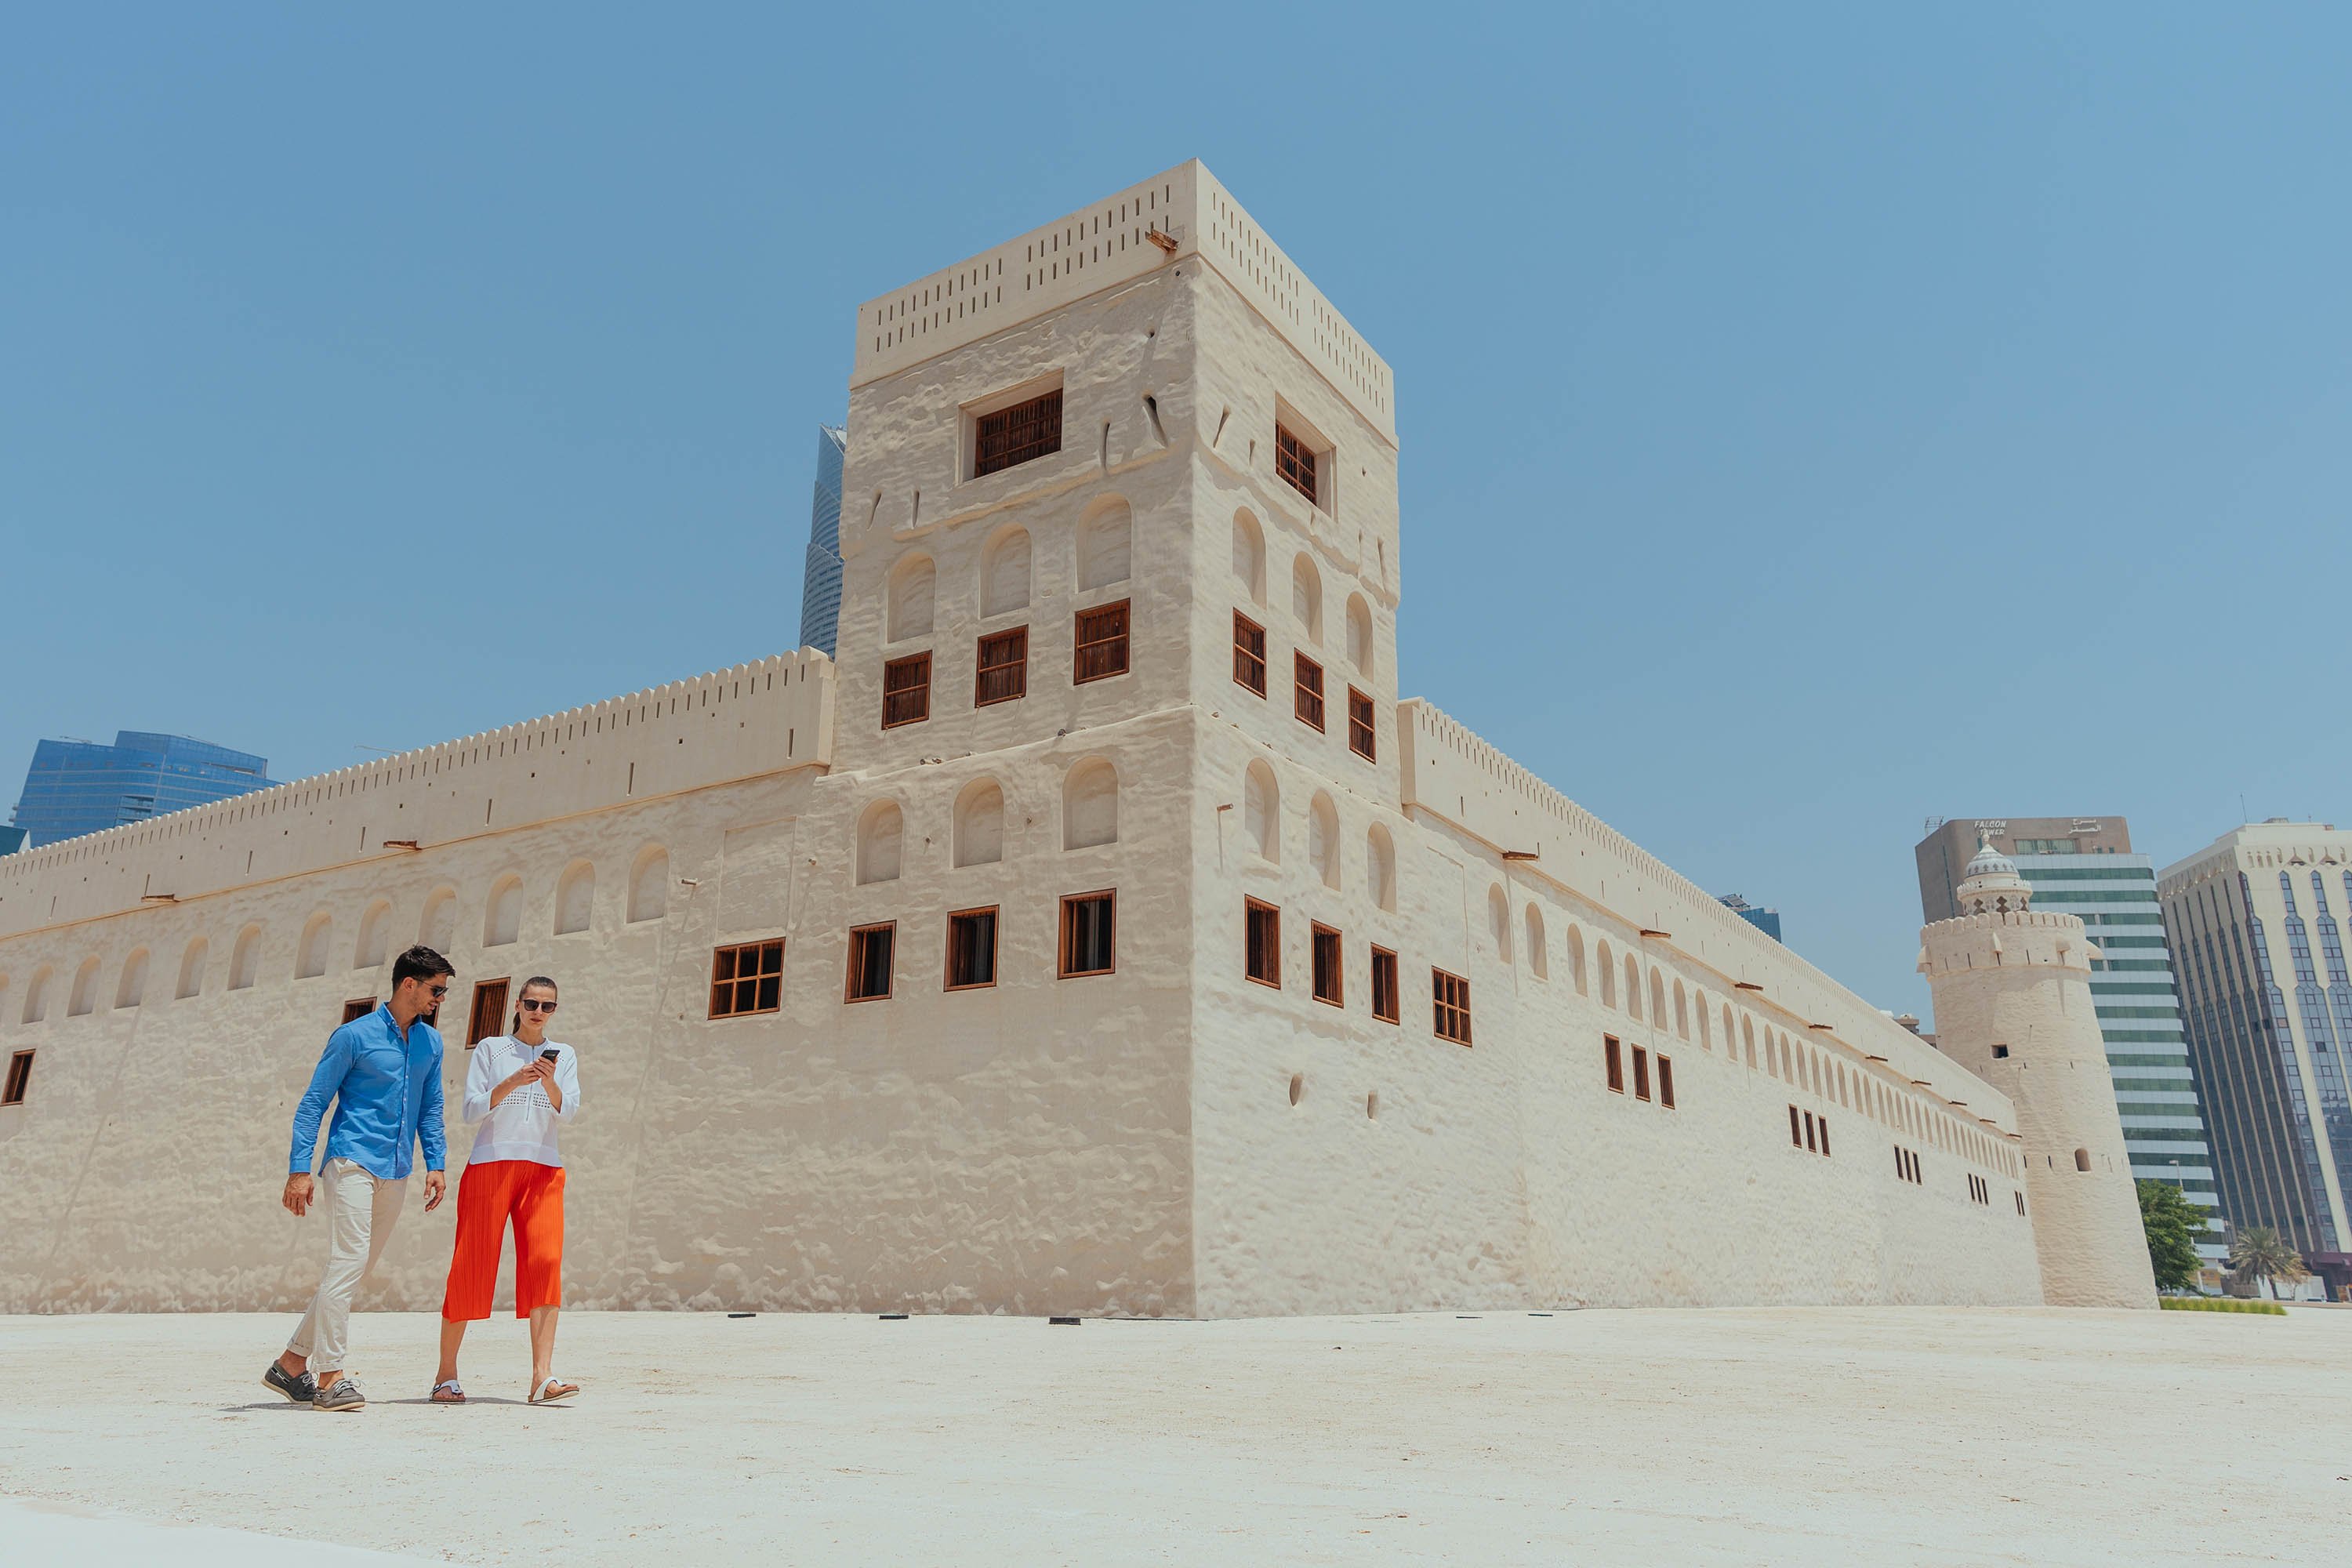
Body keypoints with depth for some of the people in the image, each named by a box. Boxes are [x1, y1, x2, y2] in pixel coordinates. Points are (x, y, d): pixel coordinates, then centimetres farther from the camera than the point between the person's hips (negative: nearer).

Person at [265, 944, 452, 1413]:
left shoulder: (431, 1042, 13)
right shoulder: (354, 1036, -4)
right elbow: (313, 1103, -3)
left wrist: (435, 1165, 8)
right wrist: (299, 1170, -9)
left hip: (396, 1173, 6)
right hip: (352, 1162, -6)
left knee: (356, 1269, 9)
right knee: (348, 1262, -12)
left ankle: (292, 1362, 21)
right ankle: (330, 1376, -7)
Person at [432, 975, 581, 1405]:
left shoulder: (563, 1055, 14)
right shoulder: (490, 1050, 9)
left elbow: (569, 1111, 2)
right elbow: (471, 1108, 0)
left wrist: (549, 1082, -17)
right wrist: (511, 1084, -16)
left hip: (544, 1167, 1)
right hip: (491, 1163, -1)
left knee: (546, 1263, -13)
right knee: (471, 1266, -2)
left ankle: (542, 1377, -18)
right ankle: (446, 1375, 13)